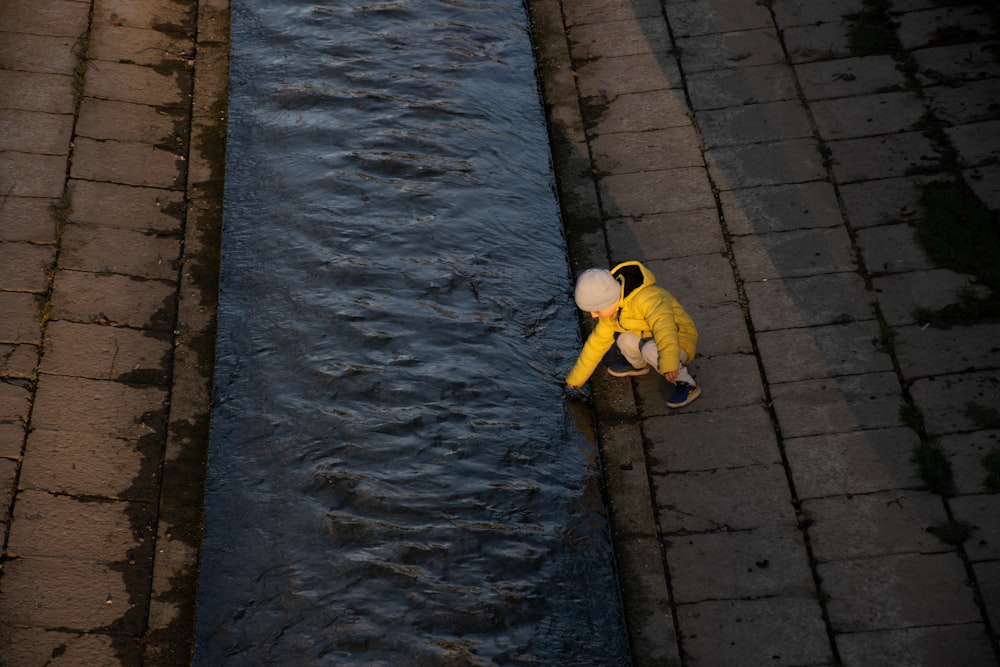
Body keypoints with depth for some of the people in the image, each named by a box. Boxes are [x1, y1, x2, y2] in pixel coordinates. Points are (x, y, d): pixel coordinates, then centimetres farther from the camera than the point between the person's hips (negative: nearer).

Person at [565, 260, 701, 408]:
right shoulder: (611, 308, -4)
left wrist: (668, 362, -61)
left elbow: (663, 326, -46)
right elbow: (598, 342, 6)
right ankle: (638, 365, 15)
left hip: (680, 344, -7)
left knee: (651, 349, -34)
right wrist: (575, 378, 10)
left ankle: (687, 385, -18)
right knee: (625, 340, -18)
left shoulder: (646, 298, -30)